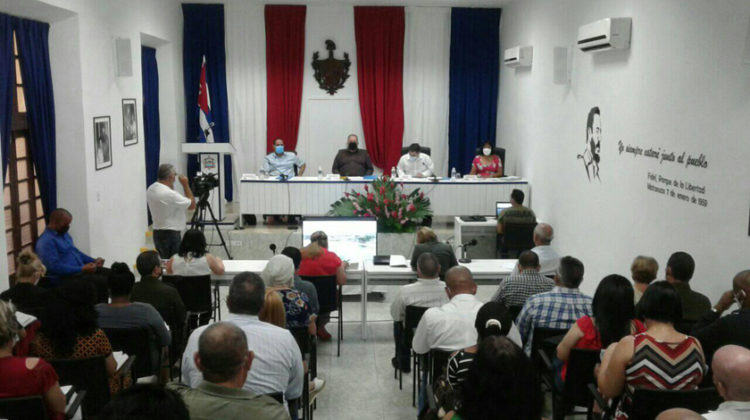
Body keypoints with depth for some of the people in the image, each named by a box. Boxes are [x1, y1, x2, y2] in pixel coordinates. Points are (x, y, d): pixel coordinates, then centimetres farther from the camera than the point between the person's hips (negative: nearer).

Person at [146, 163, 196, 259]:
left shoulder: (151, 189, 5)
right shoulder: (170, 194, -22)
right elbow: (192, 205, -13)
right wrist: (185, 185, -9)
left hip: (157, 233, 9)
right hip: (170, 234, -9)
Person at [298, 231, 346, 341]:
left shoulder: (300, 255, -6)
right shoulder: (333, 257, -10)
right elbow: (342, 282, -6)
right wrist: (343, 267, 12)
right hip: (326, 302, -1)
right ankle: (320, 326, 38)